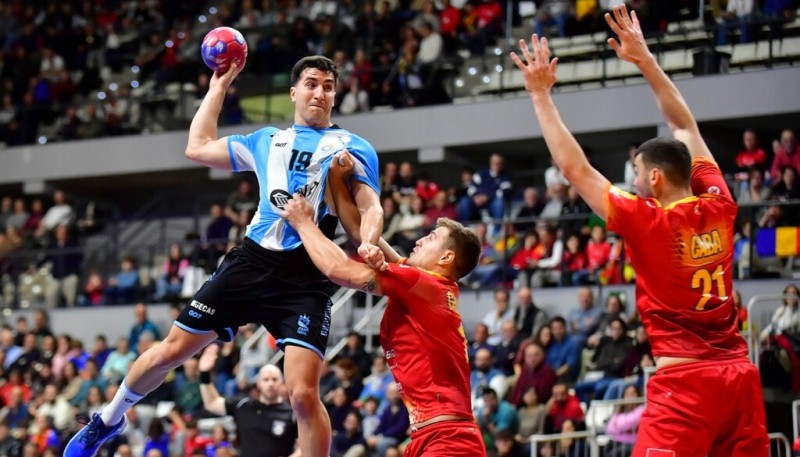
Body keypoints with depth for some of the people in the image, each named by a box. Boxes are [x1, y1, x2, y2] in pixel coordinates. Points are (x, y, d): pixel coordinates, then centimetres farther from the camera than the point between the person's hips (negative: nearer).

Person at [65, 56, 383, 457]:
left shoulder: (353, 147, 8)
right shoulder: (267, 140, 20)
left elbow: (370, 207, -2)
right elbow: (198, 147, 28)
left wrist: (368, 244, -23)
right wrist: (219, 85, 30)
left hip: (305, 277, -4)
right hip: (252, 260, 4)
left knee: (303, 393, -16)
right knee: (170, 351, 8)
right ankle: (108, 420, 34)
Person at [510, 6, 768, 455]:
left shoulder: (646, 222, -8)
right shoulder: (718, 207, 7)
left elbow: (576, 168, -1)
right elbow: (686, 128, 19)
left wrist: (541, 95, 6)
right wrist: (645, 59, 24)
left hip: (685, 381, -6)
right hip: (740, 373, 6)